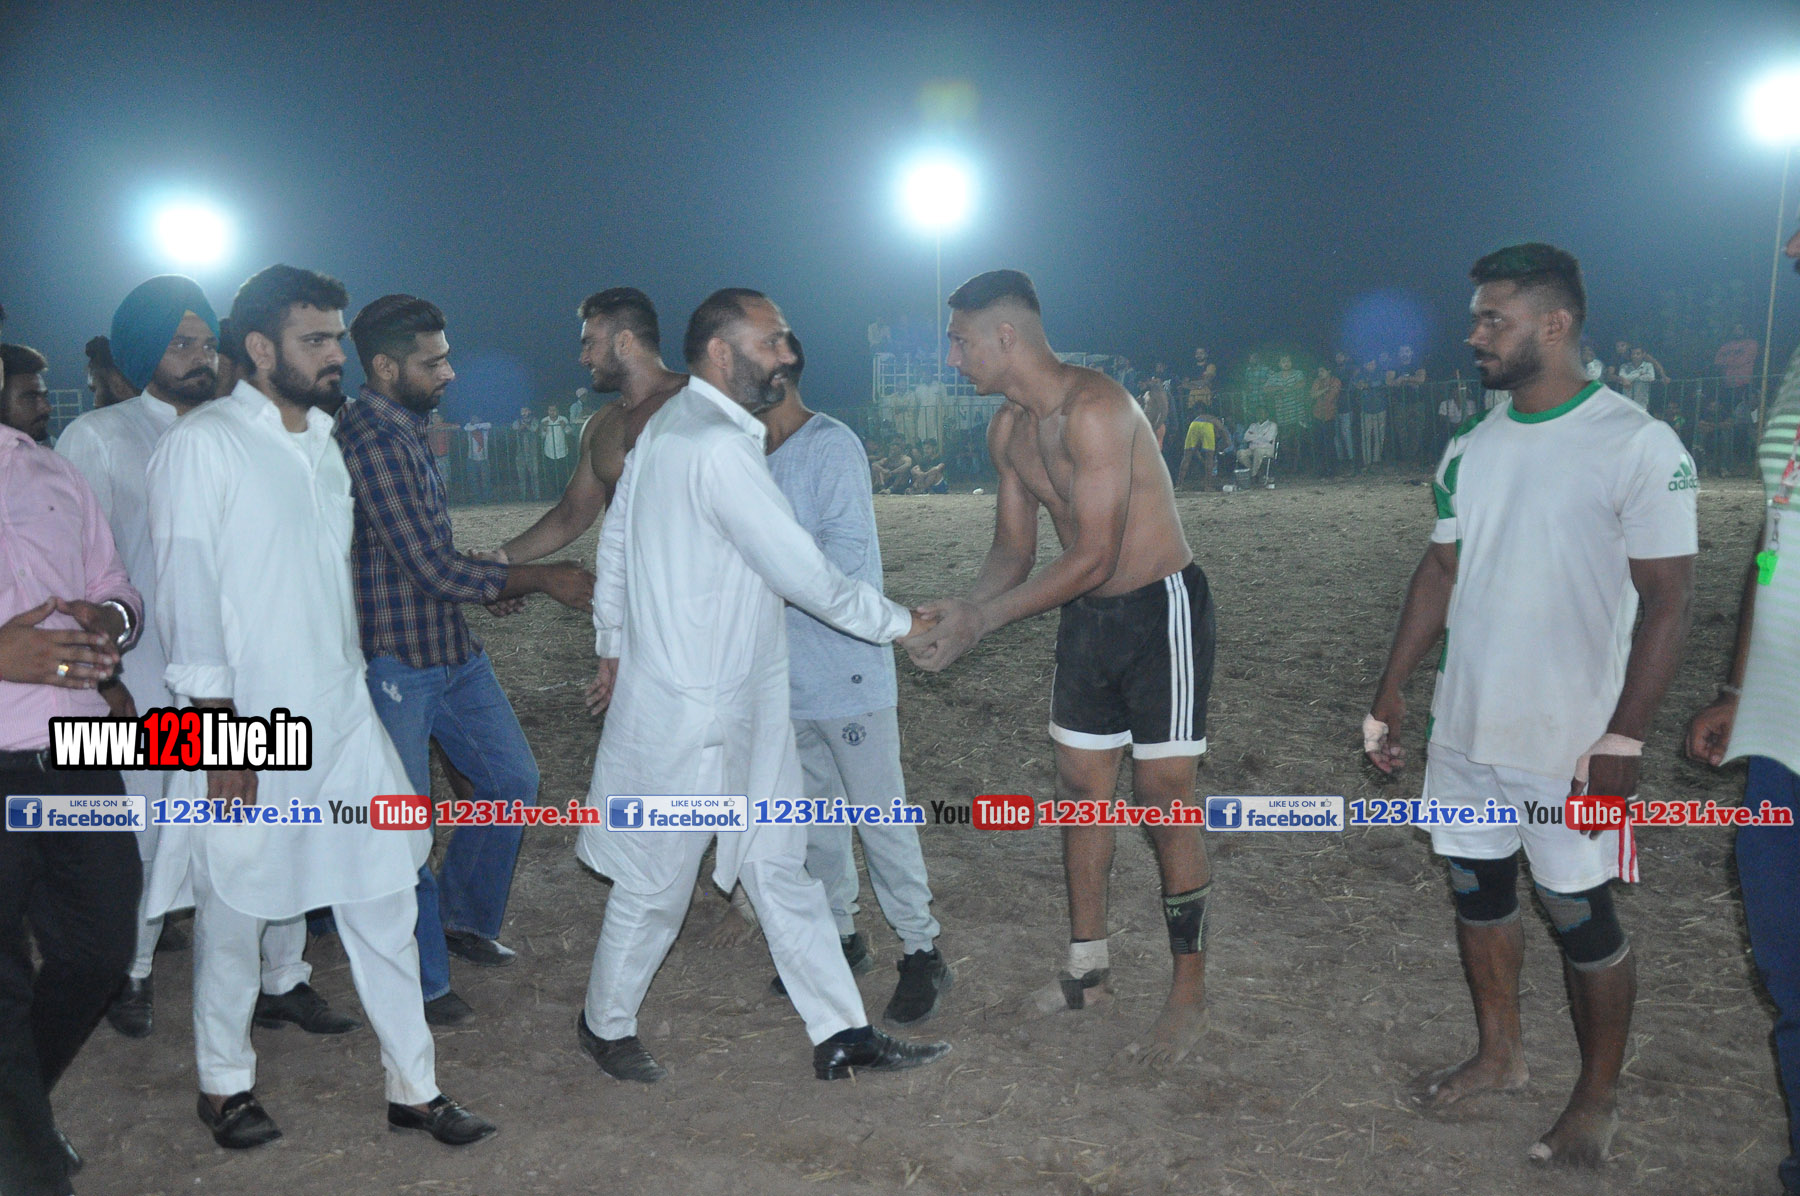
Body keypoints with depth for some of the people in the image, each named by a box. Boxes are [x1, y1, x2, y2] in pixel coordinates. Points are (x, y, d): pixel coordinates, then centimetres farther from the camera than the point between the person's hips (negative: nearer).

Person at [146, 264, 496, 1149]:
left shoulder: (325, 443, 14)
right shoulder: (204, 443, -8)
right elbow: (187, 586, -12)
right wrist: (218, 723, -15)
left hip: (342, 717, 6)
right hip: (247, 725, -6)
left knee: (383, 895, 8)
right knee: (234, 910, 8)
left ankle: (414, 1087, 19)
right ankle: (224, 1084, 30)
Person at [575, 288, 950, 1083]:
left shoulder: (668, 428, 9)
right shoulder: (718, 446, -23)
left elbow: (614, 540, 16)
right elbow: (802, 573, -22)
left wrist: (613, 645, 25)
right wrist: (899, 624, -9)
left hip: (738, 708, 10)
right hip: (689, 712, -10)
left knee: (780, 867, 13)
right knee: (657, 885, 10)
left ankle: (841, 1035, 22)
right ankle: (605, 1024, 33)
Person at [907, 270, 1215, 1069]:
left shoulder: (1095, 410, -25)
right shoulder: (1008, 431, 3)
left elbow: (1092, 558, -27)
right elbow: (1013, 550, 8)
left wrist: (978, 623, -23)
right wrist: (960, 608, -12)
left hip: (1160, 610, -8)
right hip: (1087, 615, 8)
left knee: (1163, 802, -2)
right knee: (1080, 791, 13)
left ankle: (1190, 993, 14)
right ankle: (1087, 971, 28)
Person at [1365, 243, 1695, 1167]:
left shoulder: (1638, 446, -13)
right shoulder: (1469, 449, 6)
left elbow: (1667, 601, -14)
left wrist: (1621, 742, -18)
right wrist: (1393, 690, 9)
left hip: (1569, 743, -6)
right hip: (1465, 732, 6)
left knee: (1581, 917, 7)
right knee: (1477, 890, 17)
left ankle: (1597, 1098, 28)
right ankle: (1499, 1055, 38)